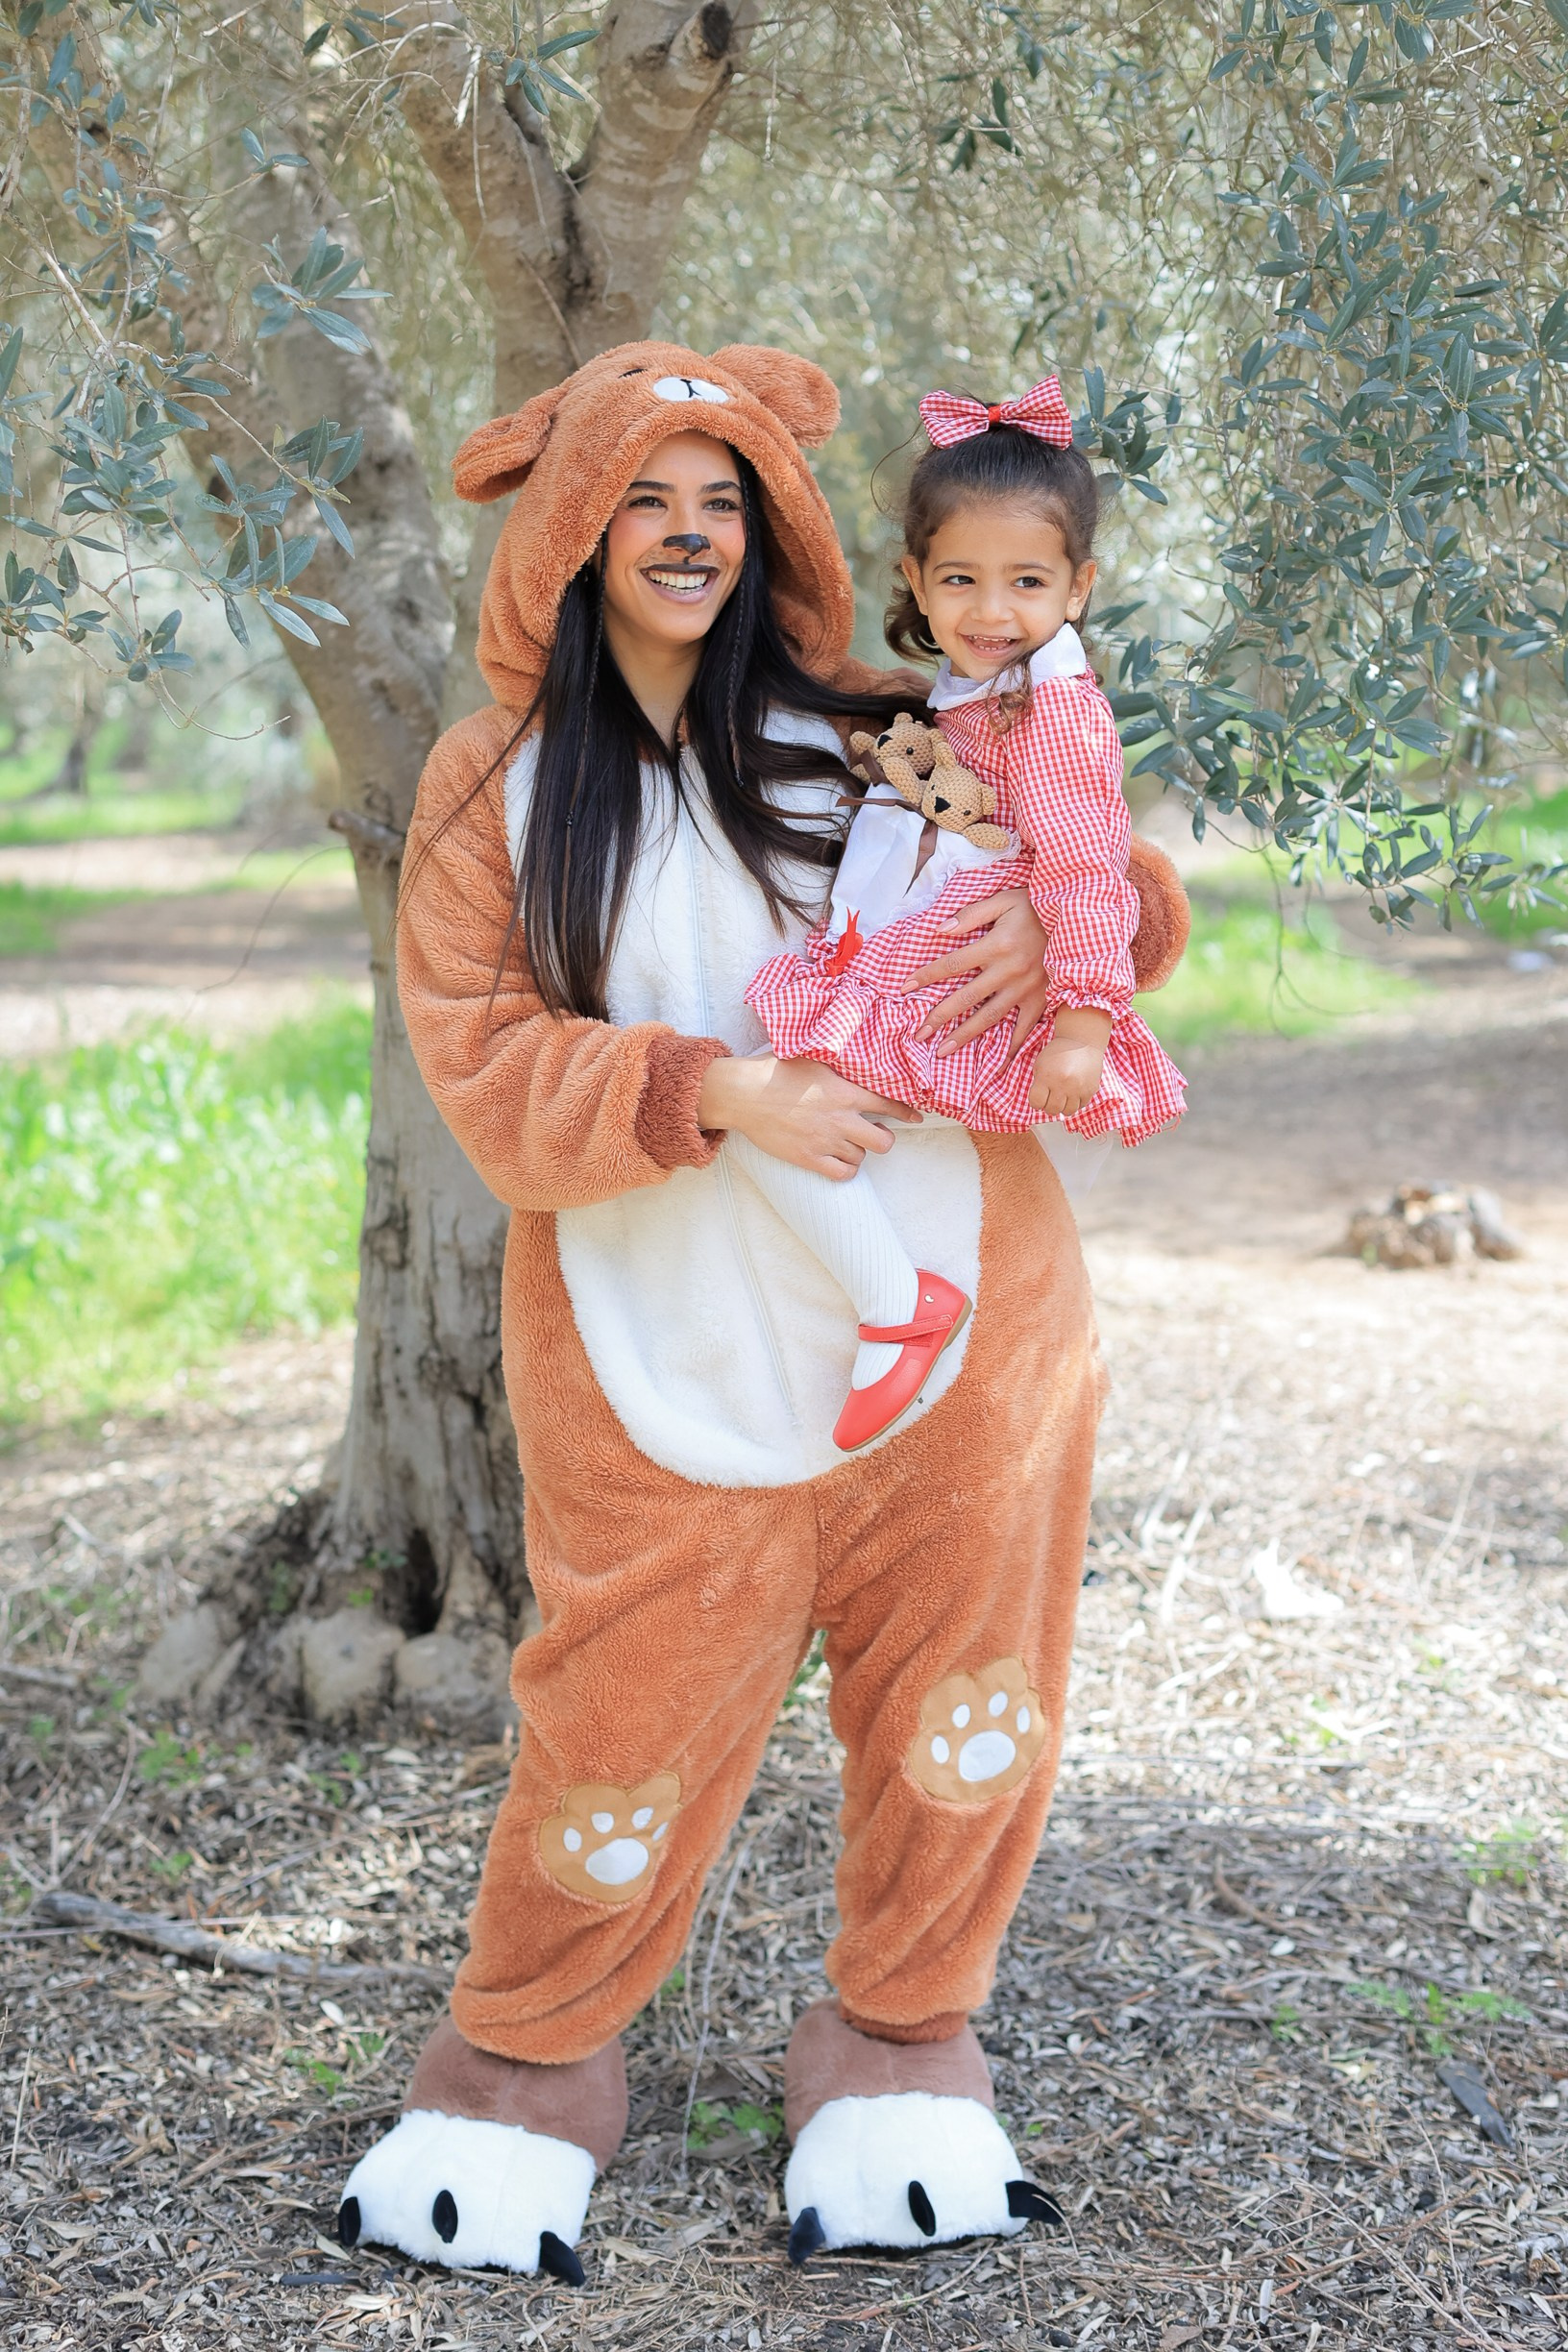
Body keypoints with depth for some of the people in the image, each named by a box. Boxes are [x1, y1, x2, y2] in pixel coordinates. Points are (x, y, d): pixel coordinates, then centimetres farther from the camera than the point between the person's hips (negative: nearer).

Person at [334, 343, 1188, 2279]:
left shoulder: (868, 742, 7)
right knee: (630, 1718, 2)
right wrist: (714, 1086, -19)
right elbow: (484, 1065, -5)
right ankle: (525, 2069, 25)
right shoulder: (494, 789, 4)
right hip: (671, 1355, -2)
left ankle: (900, 2050, 29)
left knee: (958, 1709, 7)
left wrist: (1055, 921, -12)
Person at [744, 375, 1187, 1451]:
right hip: (910, 960, 11)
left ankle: (901, 1305, -13)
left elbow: (1083, 871, -21)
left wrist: (1082, 1025, -24)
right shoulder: (975, 689, 14)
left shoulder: (1053, 707, -17)